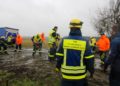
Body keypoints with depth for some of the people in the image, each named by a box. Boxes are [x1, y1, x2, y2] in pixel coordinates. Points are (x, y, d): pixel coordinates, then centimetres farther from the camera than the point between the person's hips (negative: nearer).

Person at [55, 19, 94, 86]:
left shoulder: (64, 40, -10)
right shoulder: (85, 42, -12)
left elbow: (59, 57, -5)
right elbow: (89, 60, -7)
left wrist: (58, 67, 12)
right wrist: (91, 71, 9)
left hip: (66, 75, 1)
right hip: (80, 75, 0)